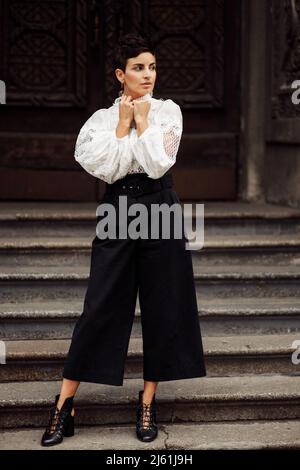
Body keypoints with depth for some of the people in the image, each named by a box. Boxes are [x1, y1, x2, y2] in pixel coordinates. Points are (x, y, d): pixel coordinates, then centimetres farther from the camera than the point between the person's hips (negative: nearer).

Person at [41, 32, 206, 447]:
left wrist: (143, 121, -7)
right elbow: (106, 169, -8)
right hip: (118, 209, 0)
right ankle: (64, 407, 3)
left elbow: (160, 163, -10)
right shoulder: (103, 118, 5)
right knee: (99, 308, -2)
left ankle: (148, 403, 16)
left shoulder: (168, 111, 3)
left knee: (163, 308, 3)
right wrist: (123, 125, -6)